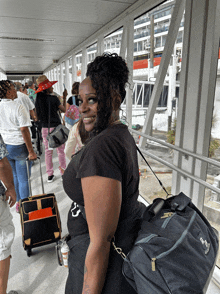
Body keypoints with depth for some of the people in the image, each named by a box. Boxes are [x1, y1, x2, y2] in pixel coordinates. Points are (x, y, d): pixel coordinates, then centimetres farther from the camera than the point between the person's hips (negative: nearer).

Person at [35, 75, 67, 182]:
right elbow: (64, 110, 0)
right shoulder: (53, 98, -12)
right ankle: (63, 172, 13)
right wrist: (64, 99, 9)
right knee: (61, 151, 6)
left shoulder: (38, 99, 2)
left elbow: (38, 115, 9)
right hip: (56, 127, -5)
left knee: (48, 151, 11)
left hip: (45, 128, 5)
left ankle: (50, 175, 19)